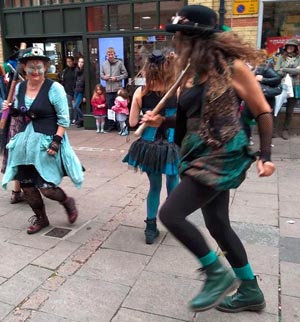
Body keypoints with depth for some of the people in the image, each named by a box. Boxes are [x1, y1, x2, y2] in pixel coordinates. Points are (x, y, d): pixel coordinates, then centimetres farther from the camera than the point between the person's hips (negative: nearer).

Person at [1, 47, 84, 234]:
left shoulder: (54, 88, -12)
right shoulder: (20, 87, 7)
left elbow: (64, 119, -11)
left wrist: (56, 142, -19)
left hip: (47, 141, -6)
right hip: (25, 140, 6)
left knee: (46, 187, -9)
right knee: (26, 184, 10)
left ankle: (68, 202, 25)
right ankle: (40, 218, 33)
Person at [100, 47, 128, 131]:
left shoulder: (119, 63, -2)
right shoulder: (104, 64, 8)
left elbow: (125, 74, -2)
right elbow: (101, 74, 15)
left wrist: (116, 78, -13)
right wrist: (104, 77, -7)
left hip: (118, 89, -3)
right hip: (108, 89, 3)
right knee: (109, 108, 9)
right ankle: (111, 125, 20)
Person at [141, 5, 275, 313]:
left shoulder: (231, 67, -10)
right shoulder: (191, 72, 10)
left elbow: (263, 112, -5)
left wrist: (265, 156, -12)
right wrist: (162, 121, 5)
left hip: (222, 156, -8)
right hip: (202, 156, 9)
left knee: (170, 214, -13)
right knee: (218, 225, 14)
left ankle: (218, 273, 8)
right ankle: (251, 292, 33)